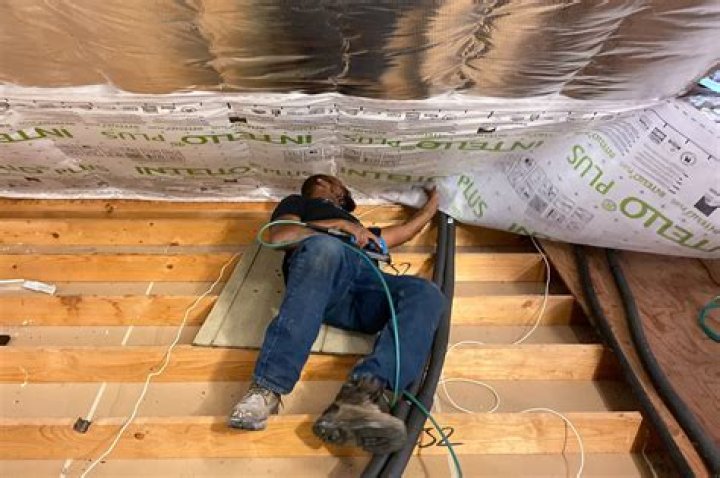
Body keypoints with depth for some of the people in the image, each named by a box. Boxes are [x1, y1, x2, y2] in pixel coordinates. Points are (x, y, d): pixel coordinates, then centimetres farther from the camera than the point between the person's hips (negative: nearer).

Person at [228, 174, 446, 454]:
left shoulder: (360, 228, 48)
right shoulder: (298, 202, 32)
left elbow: (408, 229, 53)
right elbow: (279, 236, 10)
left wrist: (435, 197, 65)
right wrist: (339, 224, 6)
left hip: (367, 286, 5)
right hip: (317, 275, -4)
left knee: (427, 295, -24)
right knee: (325, 247, -39)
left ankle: (358, 397, -47)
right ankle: (267, 388, -44)